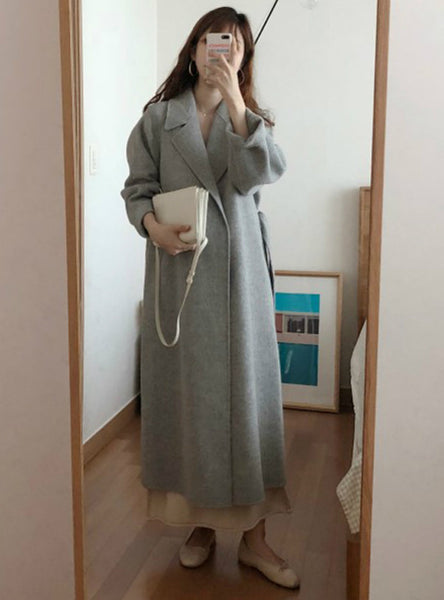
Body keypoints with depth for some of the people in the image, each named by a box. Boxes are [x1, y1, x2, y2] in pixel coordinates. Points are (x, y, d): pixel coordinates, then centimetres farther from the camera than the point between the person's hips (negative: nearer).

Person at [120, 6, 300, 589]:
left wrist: (234, 103, -15)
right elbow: (138, 186, 6)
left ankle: (253, 536, 12)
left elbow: (260, 173, -9)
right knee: (185, 392, 4)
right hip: (178, 267, 0)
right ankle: (201, 522, 22)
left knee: (245, 389, 1)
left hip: (238, 270, 1)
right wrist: (152, 224, -14)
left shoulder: (250, 117, 10)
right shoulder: (160, 116, 7)